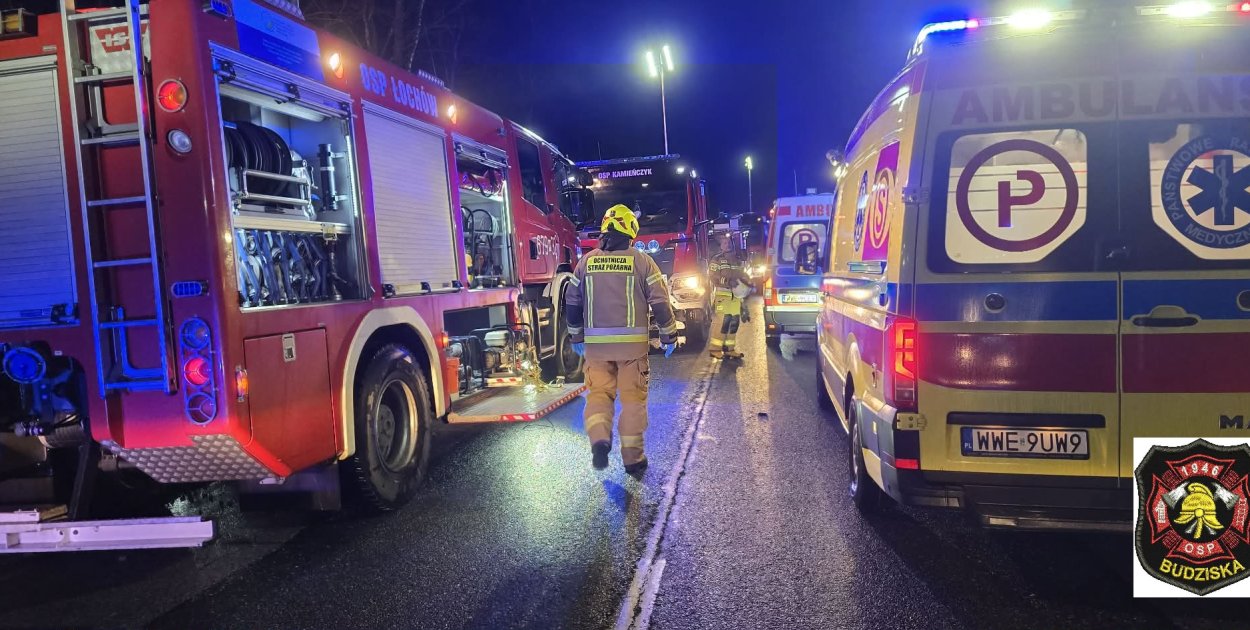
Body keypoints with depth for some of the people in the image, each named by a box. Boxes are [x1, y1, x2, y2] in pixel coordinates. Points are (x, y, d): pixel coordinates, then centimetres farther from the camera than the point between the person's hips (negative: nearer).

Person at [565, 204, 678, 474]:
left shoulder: (586, 262, 6)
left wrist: (576, 337, 23)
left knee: (598, 393, 9)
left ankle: (599, 440, -16)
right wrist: (669, 336, 8)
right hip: (633, 342, -2)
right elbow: (661, 302, -2)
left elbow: (572, 303, 12)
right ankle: (632, 457, 11)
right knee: (633, 397, 7)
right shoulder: (641, 261, -1)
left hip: (596, 343, 2)